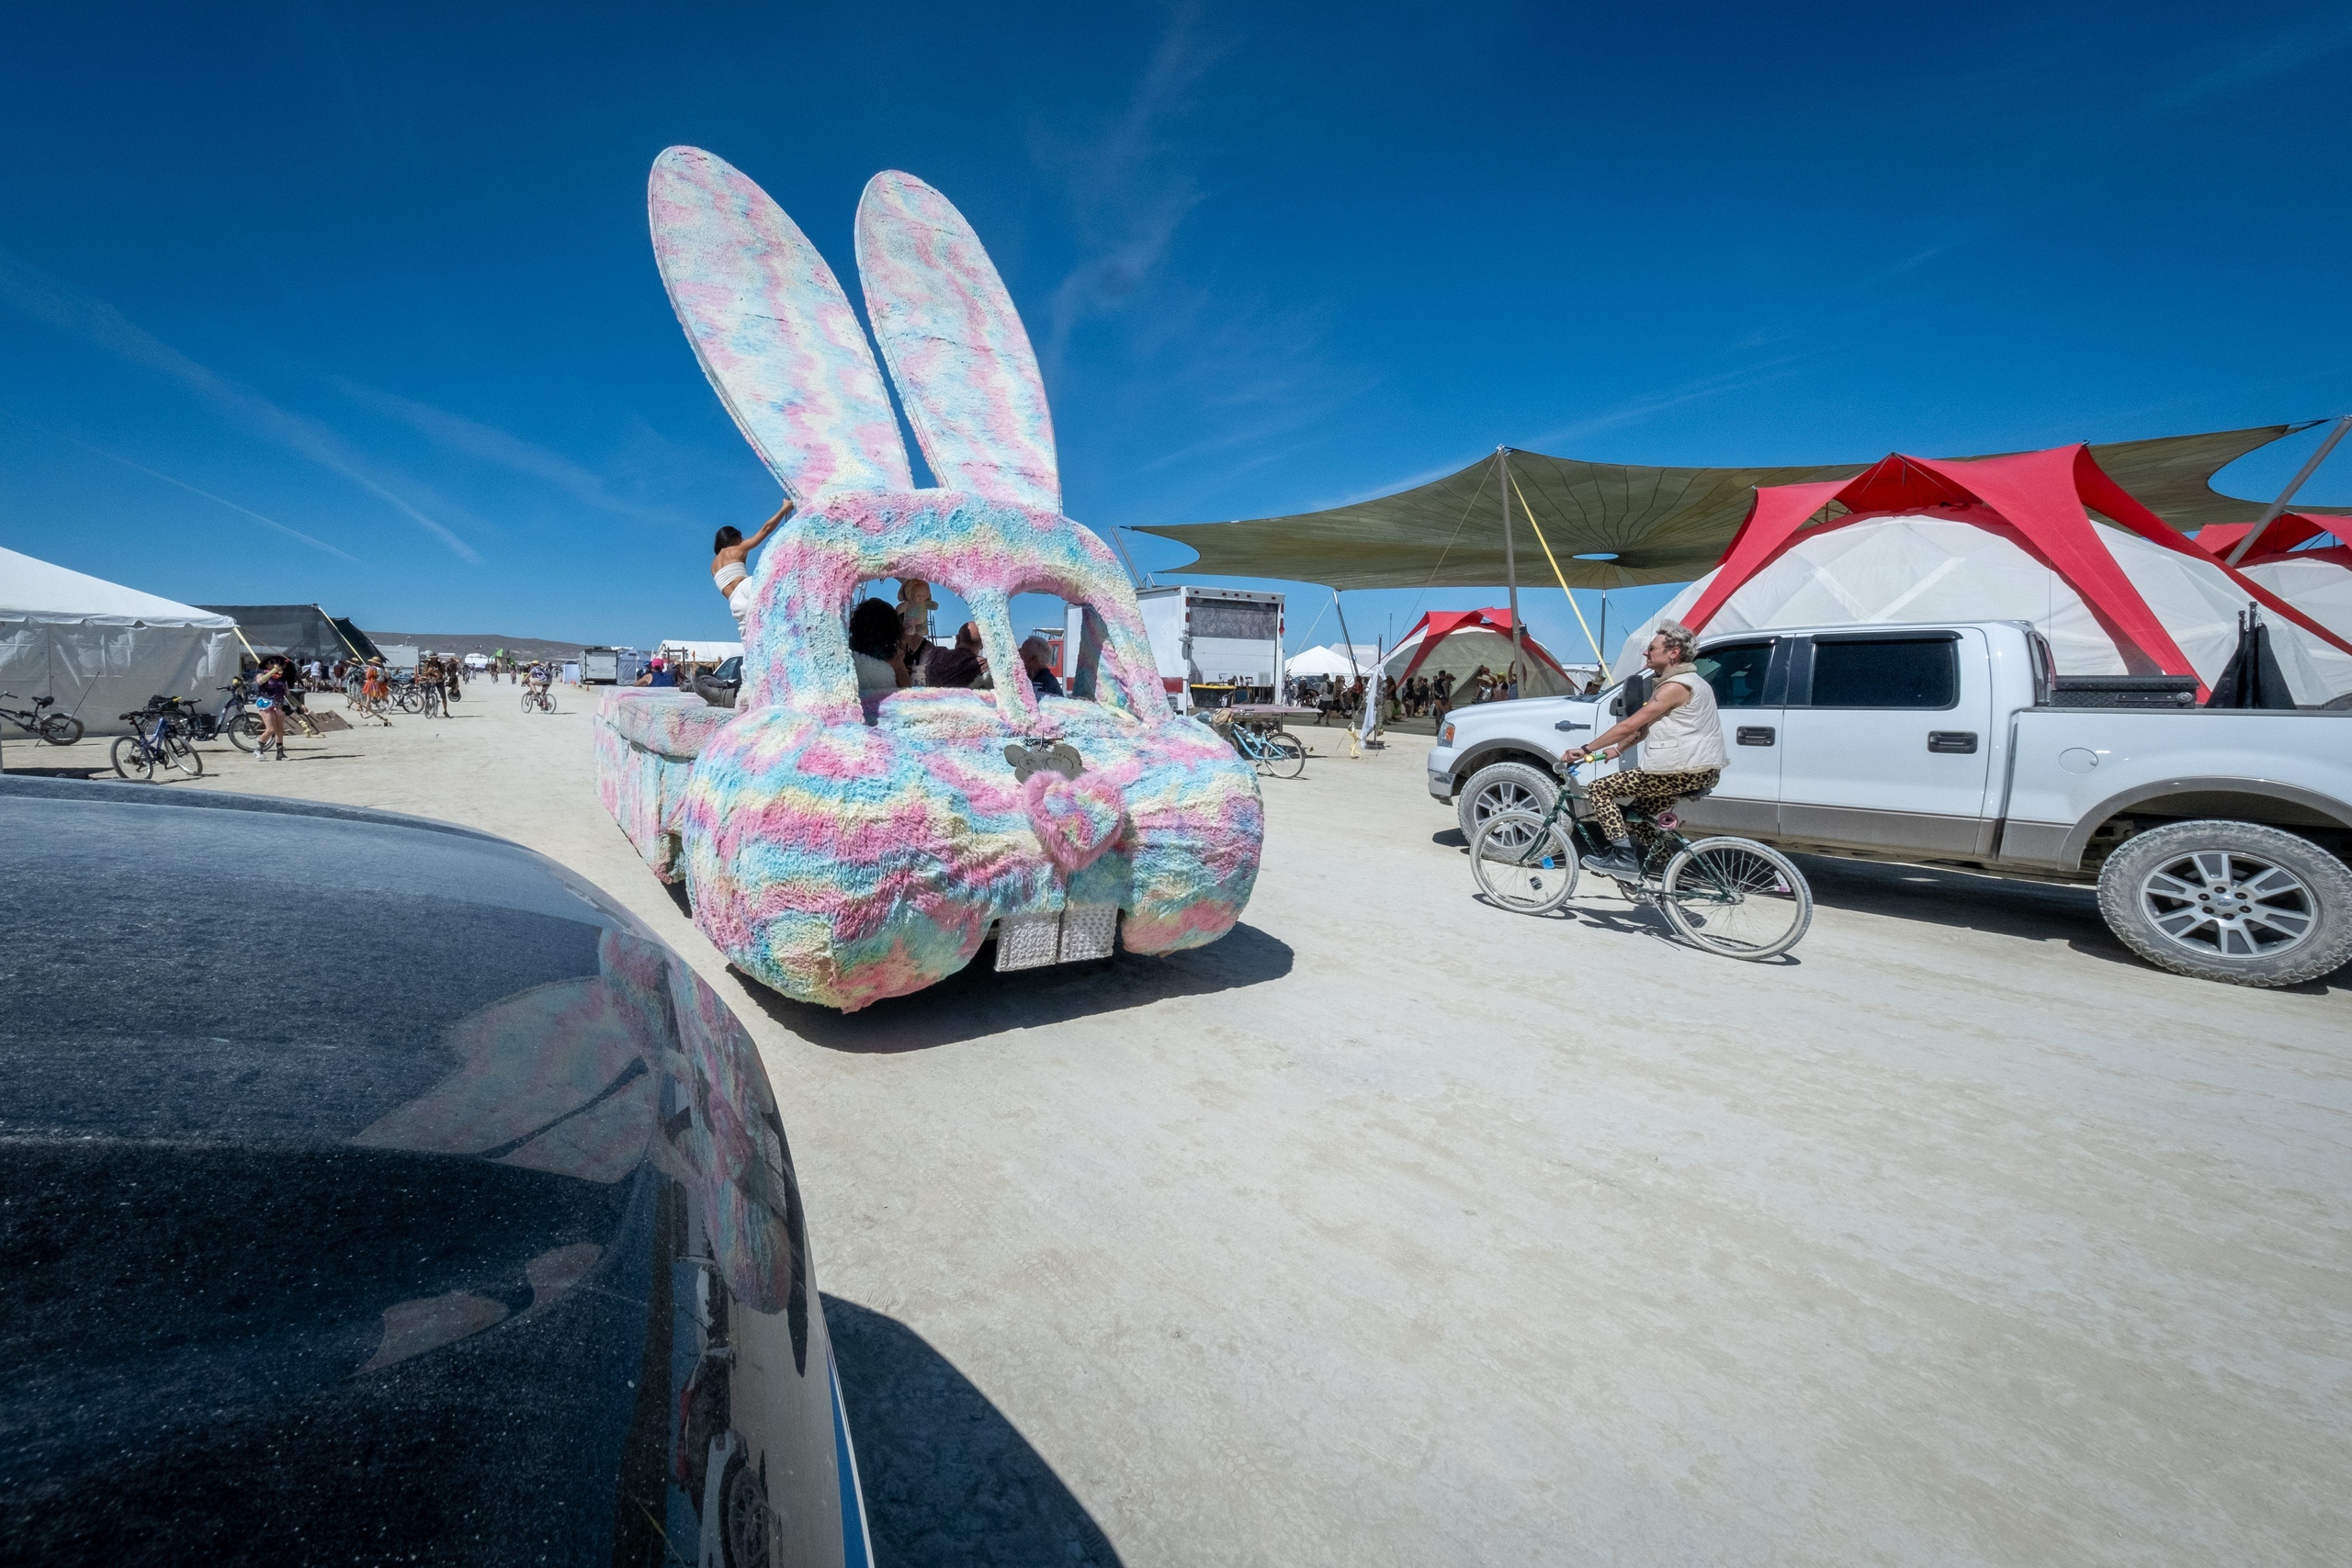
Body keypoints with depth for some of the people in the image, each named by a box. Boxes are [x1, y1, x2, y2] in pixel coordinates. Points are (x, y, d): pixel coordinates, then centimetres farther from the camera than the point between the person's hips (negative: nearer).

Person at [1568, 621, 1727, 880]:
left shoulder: (1675, 686, -16)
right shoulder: (1685, 681, 19)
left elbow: (1629, 725, -19)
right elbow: (1643, 728, 20)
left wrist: (1586, 750, -14)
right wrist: (1616, 750, 13)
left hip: (1683, 772, -11)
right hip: (1701, 770, 11)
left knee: (1599, 790, -11)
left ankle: (1623, 858, -15)